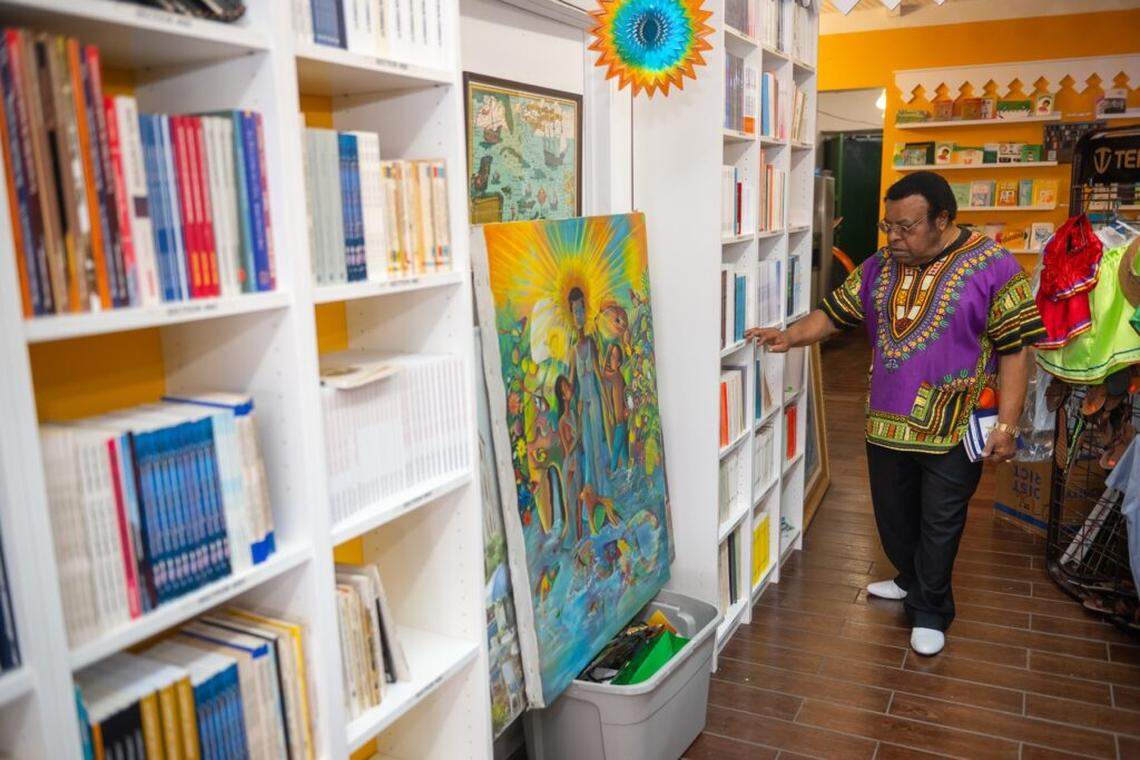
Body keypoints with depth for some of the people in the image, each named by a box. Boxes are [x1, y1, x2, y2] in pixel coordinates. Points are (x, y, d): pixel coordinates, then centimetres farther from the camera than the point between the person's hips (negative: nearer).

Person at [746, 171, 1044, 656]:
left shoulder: (992, 267, -12)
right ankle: (911, 580, 44)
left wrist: (1006, 425, -16)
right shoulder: (879, 266, 3)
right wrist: (790, 337, -13)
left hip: (953, 430, -5)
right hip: (887, 423, 5)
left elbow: (1015, 349, -12)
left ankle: (929, 611, 27)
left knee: (939, 522, 8)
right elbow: (833, 314, 6)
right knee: (892, 514, 19)